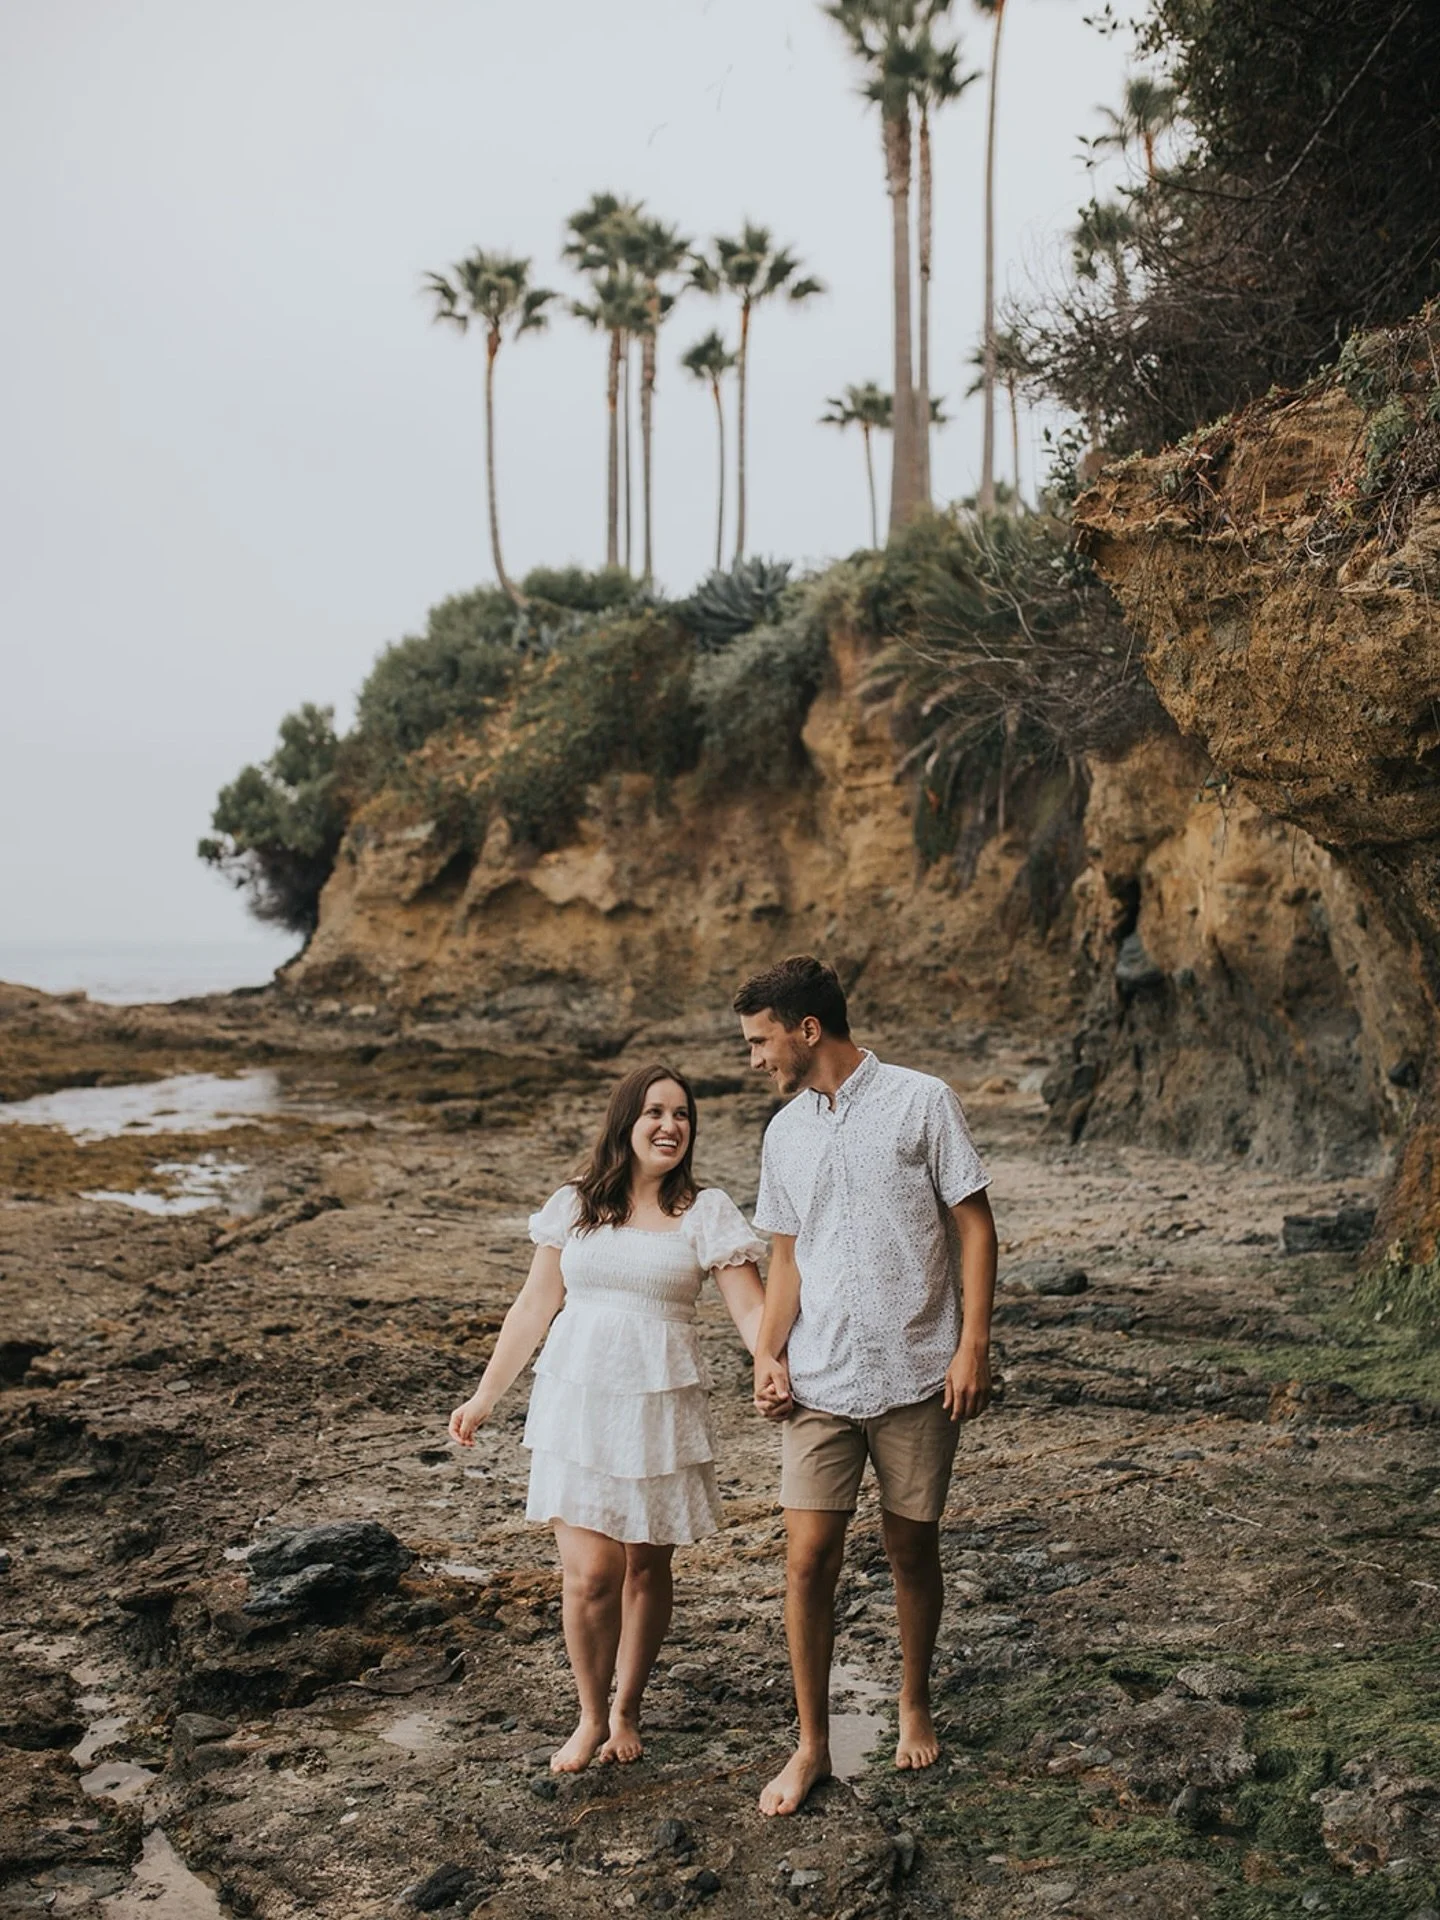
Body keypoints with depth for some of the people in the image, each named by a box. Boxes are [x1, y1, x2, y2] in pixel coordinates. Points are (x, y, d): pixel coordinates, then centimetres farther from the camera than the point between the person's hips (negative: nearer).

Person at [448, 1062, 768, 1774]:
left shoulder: (706, 1212, 0)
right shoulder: (575, 1206, 6)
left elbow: (751, 1309, -7)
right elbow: (534, 1306, 11)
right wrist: (484, 1395, 12)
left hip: (661, 1405, 0)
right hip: (576, 1401, 1)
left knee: (646, 1565, 8)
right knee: (590, 1572, -6)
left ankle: (627, 1710, 30)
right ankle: (590, 1716, 17)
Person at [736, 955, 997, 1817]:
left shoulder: (921, 1102, -6)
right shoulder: (785, 1133, 9)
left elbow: (975, 1227, -5)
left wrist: (973, 1345, -11)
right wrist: (769, 1353, 0)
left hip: (917, 1377, -3)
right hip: (821, 1382, 3)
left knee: (913, 1551, 10)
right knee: (809, 1561, -1)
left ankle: (916, 1704, 34)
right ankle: (812, 1744, 13)